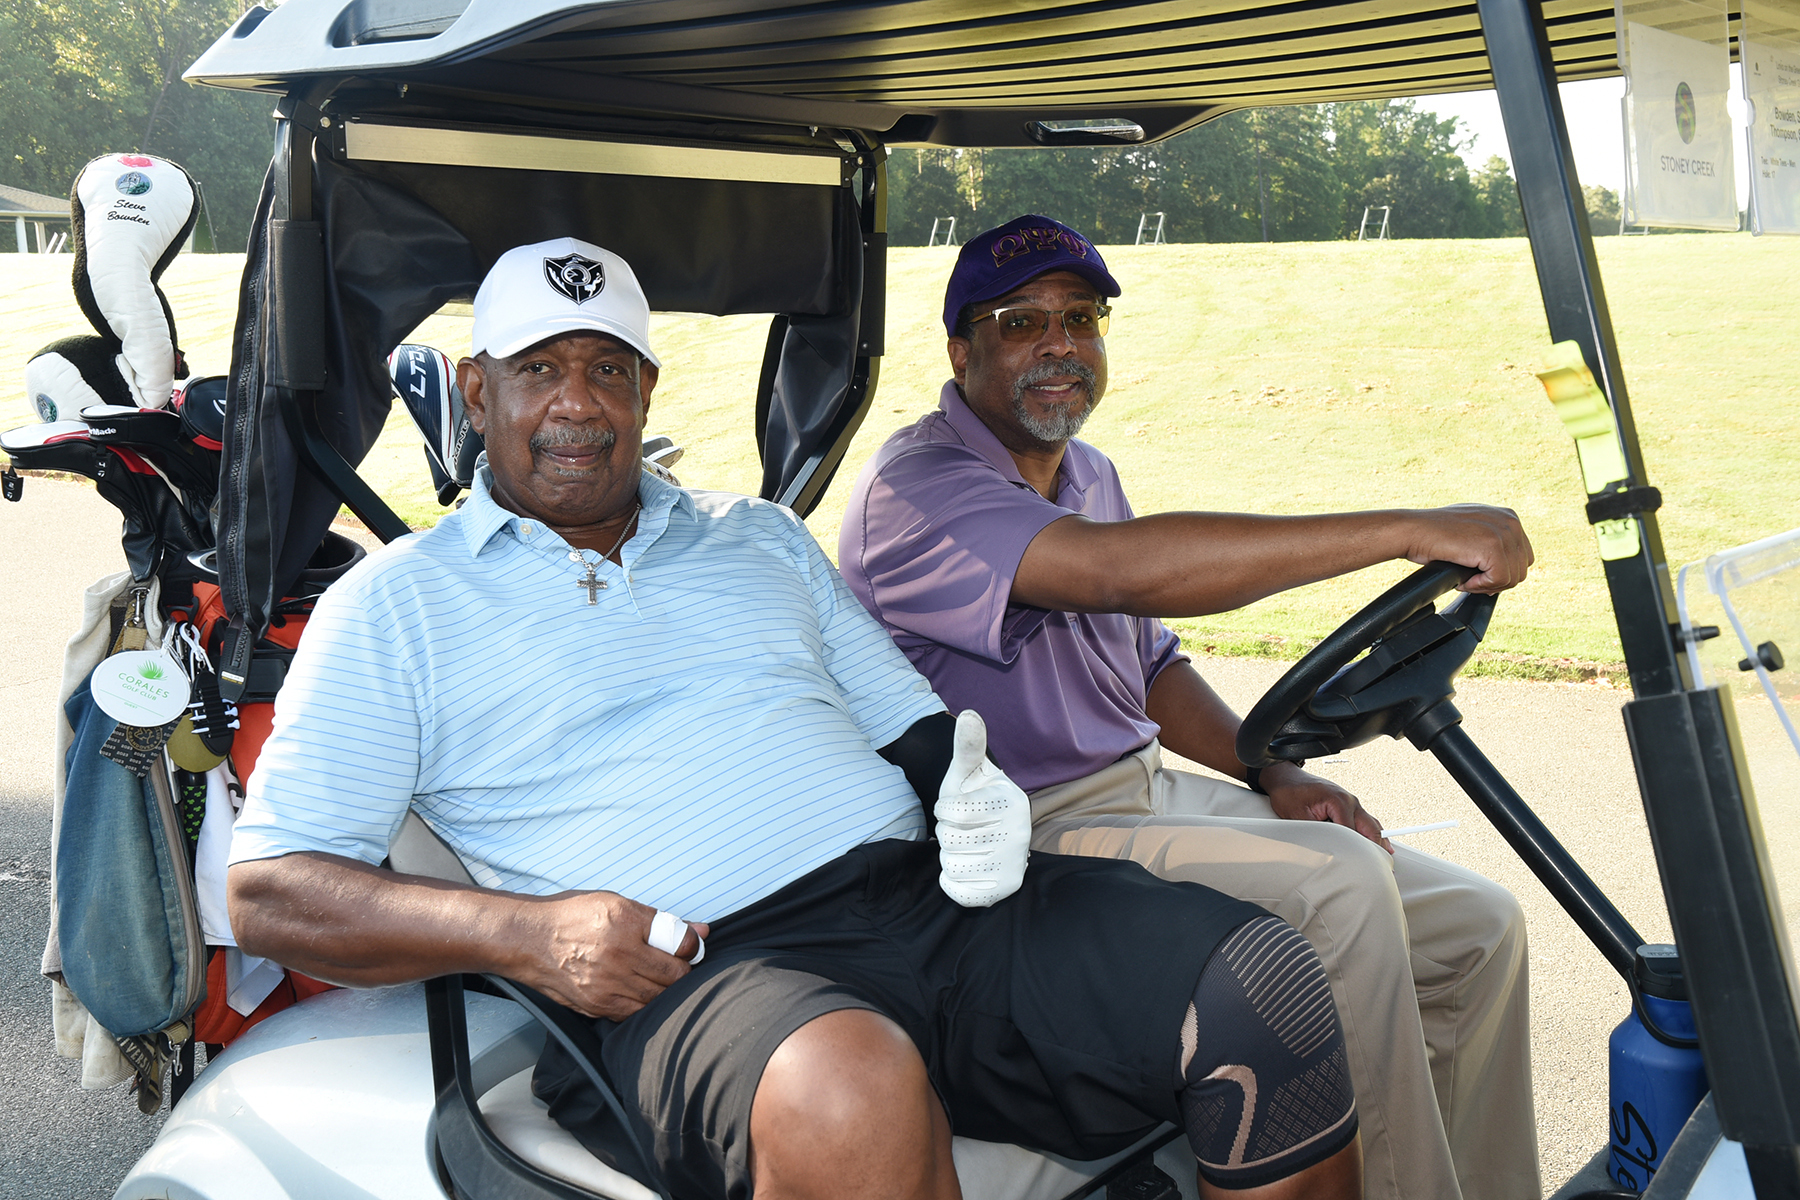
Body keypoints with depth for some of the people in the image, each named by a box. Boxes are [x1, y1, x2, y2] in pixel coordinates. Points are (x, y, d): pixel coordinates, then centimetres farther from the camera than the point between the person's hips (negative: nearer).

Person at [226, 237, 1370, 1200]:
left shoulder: (761, 535, 25)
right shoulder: (394, 606, 11)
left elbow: (915, 724, 26)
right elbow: (271, 891, 5)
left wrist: (977, 793, 1)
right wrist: (525, 933, -11)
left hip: (926, 893, 5)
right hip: (695, 972, -4)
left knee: (1265, 979, -16)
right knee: (850, 1089, -40)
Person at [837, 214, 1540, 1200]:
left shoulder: (1087, 474, 16)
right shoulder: (912, 490, -16)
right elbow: (1121, 568, -33)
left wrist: (1272, 774, 4)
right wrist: (1411, 531, -34)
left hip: (1149, 788, 9)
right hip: (1031, 840, -8)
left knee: (1478, 927, -1)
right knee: (1339, 882, -28)